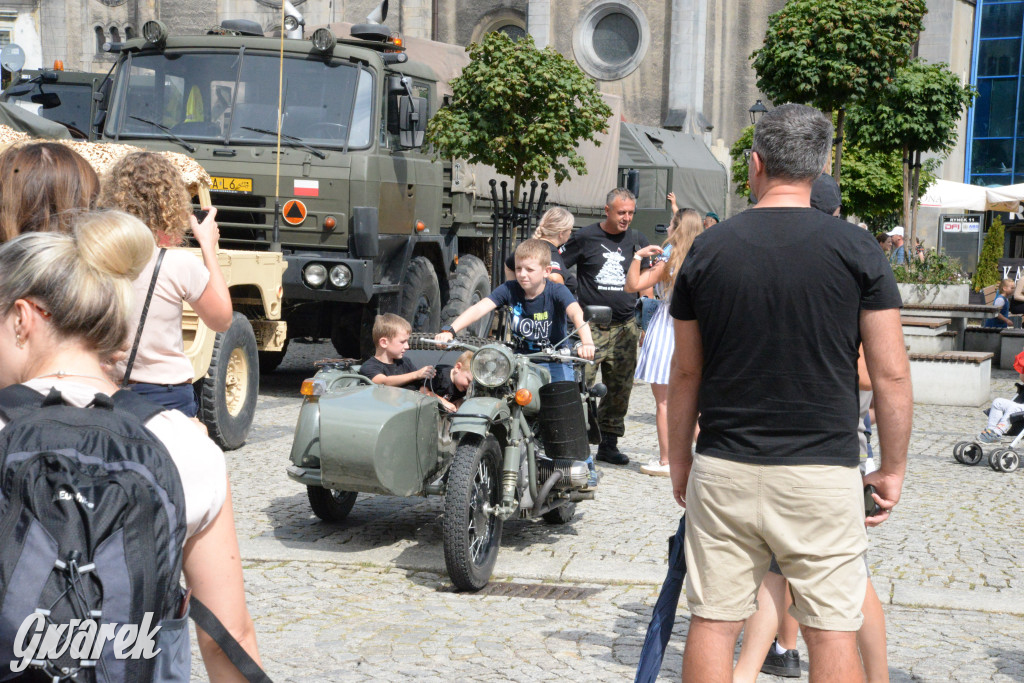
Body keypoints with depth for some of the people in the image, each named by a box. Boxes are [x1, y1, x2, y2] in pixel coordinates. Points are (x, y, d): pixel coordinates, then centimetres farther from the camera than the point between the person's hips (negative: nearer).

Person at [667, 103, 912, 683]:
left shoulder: (707, 250, 1)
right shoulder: (856, 249, -4)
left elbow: (686, 371, 7)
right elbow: (891, 374, -4)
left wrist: (679, 460, 18)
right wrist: (893, 470, 7)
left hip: (722, 468, 2)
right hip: (824, 472, -1)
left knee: (713, 624, 9)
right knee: (833, 632, 6)